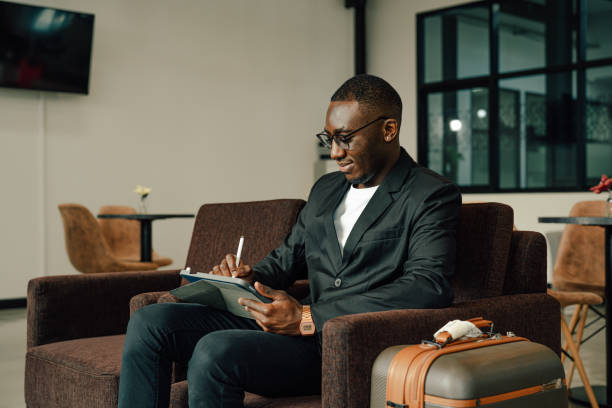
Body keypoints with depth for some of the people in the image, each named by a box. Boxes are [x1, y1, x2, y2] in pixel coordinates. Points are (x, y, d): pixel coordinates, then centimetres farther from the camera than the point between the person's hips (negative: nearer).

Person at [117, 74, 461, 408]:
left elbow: (430, 287, -19)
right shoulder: (326, 189, 20)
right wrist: (250, 276, 2)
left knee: (215, 350, -31)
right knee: (149, 322, -7)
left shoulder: (433, 197, -4)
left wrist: (308, 318, -23)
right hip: (299, 326, 8)